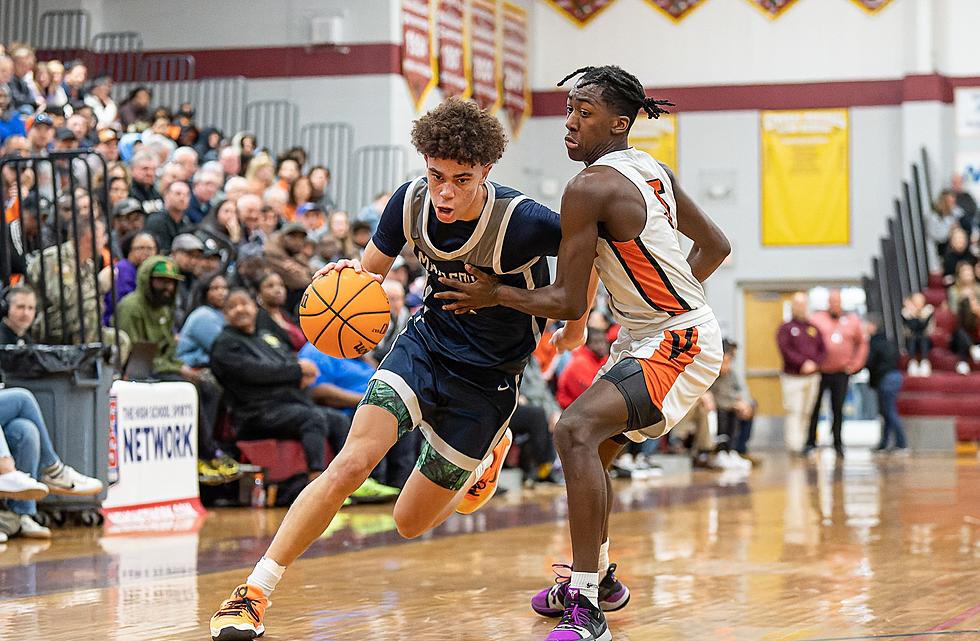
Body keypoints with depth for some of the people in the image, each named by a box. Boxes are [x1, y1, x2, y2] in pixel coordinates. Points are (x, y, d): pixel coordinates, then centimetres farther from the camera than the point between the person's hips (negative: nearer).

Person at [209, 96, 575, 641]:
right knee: (353, 462, -21)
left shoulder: (522, 221, -27)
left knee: (411, 523, 7)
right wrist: (344, 276, -22)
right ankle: (256, 592, -12)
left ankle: (490, 447, 38)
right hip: (426, 344, 3)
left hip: (489, 378, -2)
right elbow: (372, 271, 1)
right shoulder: (411, 202, -14)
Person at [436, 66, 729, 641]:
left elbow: (569, 301, -18)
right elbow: (716, 247, 19)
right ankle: (599, 579, 43)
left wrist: (494, 294, -6)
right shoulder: (652, 170, 10)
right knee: (592, 449, 23)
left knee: (577, 432, -28)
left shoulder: (590, 188, -18)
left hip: (676, 345, -11)